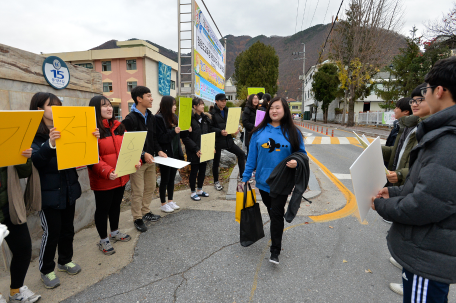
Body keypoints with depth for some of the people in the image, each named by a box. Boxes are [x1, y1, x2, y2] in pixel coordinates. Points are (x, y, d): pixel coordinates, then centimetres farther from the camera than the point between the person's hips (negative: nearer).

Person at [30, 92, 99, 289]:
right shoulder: (33, 134, -9)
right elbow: (35, 160, -22)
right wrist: (50, 144, -41)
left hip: (69, 189, 5)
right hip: (49, 192, -5)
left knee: (67, 228, 16)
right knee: (52, 231, 3)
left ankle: (65, 261, 36)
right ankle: (46, 270, 24)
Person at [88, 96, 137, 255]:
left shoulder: (118, 126, 8)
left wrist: (136, 160, -7)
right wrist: (107, 172, -30)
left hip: (121, 176, 7)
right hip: (102, 180, -7)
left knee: (116, 204, 22)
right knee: (103, 208, 10)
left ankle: (115, 232, 43)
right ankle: (103, 240, 28)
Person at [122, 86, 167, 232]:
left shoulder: (151, 117, 9)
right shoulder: (130, 119, -16)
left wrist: (158, 150, 1)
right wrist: (143, 154, -24)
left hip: (150, 159, 8)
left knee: (151, 187, 17)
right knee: (138, 191, 2)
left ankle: (145, 212, 35)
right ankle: (137, 218, 19)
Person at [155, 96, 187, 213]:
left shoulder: (174, 117, 10)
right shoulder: (159, 118, -13)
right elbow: (160, 138, -17)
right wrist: (173, 132, -27)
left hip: (175, 153, 7)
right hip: (166, 154, -7)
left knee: (172, 178, 16)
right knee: (165, 179, 4)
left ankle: (170, 200, 29)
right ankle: (163, 204, 18)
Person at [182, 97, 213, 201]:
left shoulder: (206, 118, 9)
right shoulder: (190, 119, -13)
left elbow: (210, 133, 14)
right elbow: (185, 137, -16)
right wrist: (195, 149, -20)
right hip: (194, 152, -7)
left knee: (203, 170, 15)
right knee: (194, 171, 5)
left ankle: (200, 190, 31)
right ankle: (193, 192, 19)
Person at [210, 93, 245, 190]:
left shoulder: (227, 111, 9)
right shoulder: (212, 113, -8)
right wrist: (220, 131, -25)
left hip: (228, 139, 5)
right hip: (217, 140, -5)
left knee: (241, 154, 1)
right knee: (216, 161, 7)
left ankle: (242, 176, 14)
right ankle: (216, 182, 25)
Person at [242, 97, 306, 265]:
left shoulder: (293, 132, -4)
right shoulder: (259, 131, 1)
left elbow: (301, 153, 4)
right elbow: (252, 156, 3)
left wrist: (296, 162, -19)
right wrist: (245, 177, 3)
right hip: (263, 180, 3)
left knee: (277, 213, -2)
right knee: (271, 210, 19)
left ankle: (275, 251, 9)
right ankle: (277, 231, 47)